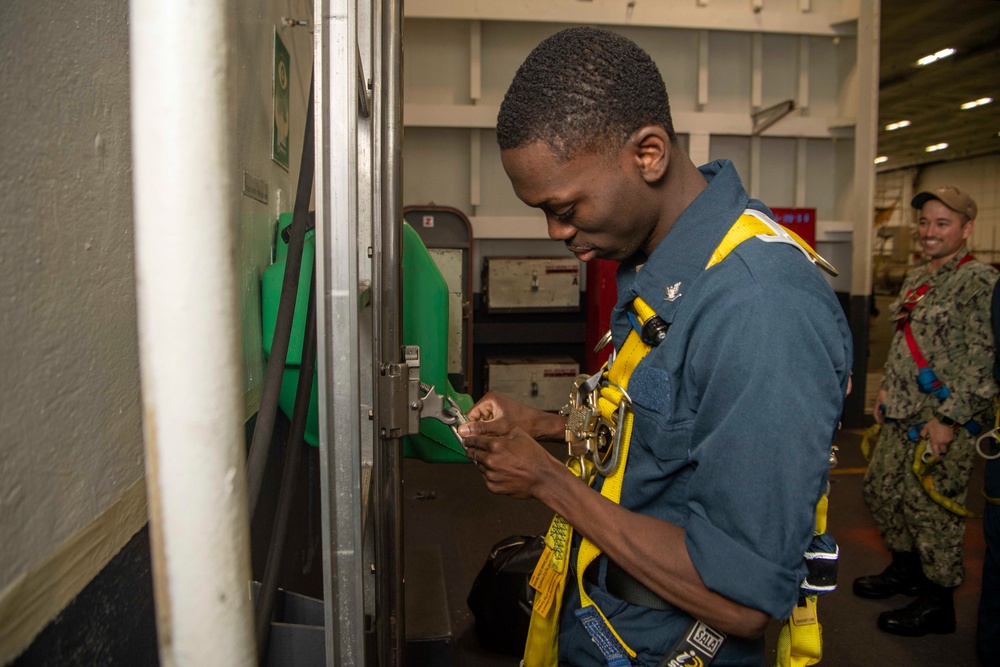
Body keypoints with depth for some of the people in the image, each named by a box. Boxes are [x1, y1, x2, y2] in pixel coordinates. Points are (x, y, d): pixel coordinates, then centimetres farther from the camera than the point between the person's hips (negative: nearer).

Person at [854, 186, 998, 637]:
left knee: (932, 507, 2)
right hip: (902, 417, 9)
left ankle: (937, 603, 20)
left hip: (944, 422, -9)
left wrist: (948, 419, -21)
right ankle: (905, 569, 38)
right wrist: (886, 390, 16)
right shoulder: (916, 279, 13)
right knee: (880, 489, 17)